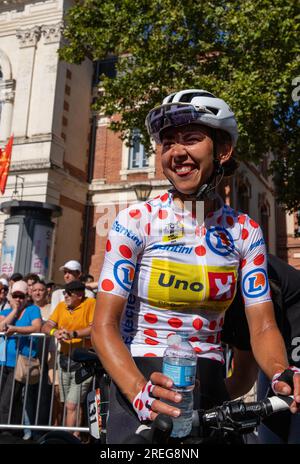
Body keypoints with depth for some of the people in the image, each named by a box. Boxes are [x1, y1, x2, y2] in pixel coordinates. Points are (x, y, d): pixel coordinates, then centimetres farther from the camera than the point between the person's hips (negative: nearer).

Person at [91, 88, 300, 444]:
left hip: (209, 389, 3)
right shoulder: (135, 222, -12)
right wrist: (140, 391, -31)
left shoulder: (245, 232, -2)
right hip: (139, 383, -2)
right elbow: (104, 325, -15)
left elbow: (263, 327, -4)